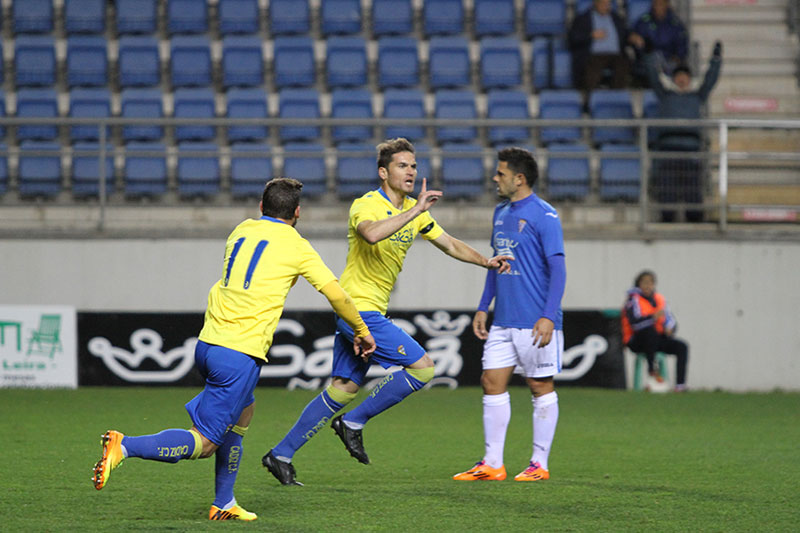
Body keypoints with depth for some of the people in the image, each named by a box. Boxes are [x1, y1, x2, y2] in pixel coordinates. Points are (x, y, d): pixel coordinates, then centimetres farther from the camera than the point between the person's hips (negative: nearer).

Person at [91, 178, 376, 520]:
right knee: (204, 443, -6)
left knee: (243, 411, 28)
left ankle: (224, 504, 26)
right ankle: (124, 447, -25)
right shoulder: (295, 246, 0)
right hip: (241, 354, -7)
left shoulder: (241, 231, 15)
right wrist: (361, 332, 19)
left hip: (207, 345, 7)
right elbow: (336, 294, 4)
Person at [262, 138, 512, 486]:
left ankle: (281, 455, 13)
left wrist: (487, 261, 12)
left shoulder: (414, 211, 12)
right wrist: (414, 211, -38)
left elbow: (450, 244, 23)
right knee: (423, 368, -11)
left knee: (344, 388, 10)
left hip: (360, 313, 9)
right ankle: (354, 422, -2)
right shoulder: (365, 205, -14)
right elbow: (371, 234, -38)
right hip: (360, 309, -9)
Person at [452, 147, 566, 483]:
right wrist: (483, 307, 19)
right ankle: (492, 465, 8)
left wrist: (548, 317, -21)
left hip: (536, 323, -8)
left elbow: (557, 269, -14)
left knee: (541, 387, 1)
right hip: (503, 322, 8)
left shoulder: (543, 216, -11)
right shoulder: (501, 212, 14)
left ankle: (540, 464, 8)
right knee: (492, 383, 4)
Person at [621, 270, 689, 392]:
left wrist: (669, 328, -11)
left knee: (682, 346, -15)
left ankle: (680, 384, -22)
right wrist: (653, 317, -34)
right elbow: (634, 322, -22)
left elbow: (670, 320, 12)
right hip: (636, 342, -6)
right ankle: (651, 368, -28)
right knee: (650, 329, -38)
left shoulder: (659, 299, 13)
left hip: (657, 340, 6)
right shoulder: (634, 298, -7)